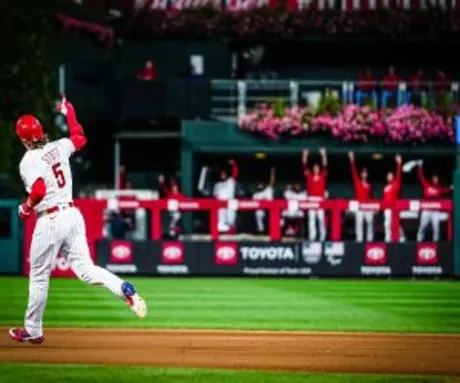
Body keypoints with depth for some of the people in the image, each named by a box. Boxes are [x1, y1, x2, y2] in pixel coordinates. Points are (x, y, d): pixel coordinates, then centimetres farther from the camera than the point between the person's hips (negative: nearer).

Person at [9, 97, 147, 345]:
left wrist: (26, 208, -8)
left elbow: (39, 190, -26)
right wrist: (69, 112, 38)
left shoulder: (29, 161, -12)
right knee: (85, 269, 4)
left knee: (39, 276, 9)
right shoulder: (58, 147, 7)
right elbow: (80, 138, 27)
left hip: (50, 220, -6)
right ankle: (124, 289, -22)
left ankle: (33, 331, 19)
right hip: (73, 213, 6)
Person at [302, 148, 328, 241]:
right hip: (311, 199, 1)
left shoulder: (322, 176, 7)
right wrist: (305, 156, -8)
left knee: (321, 218, -3)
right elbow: (304, 166, 1)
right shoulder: (309, 176, 8)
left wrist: (323, 155, -13)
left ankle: (322, 236, 3)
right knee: (311, 218, 1)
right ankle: (312, 236, 2)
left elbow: (325, 166, -3)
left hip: (320, 199, -1)